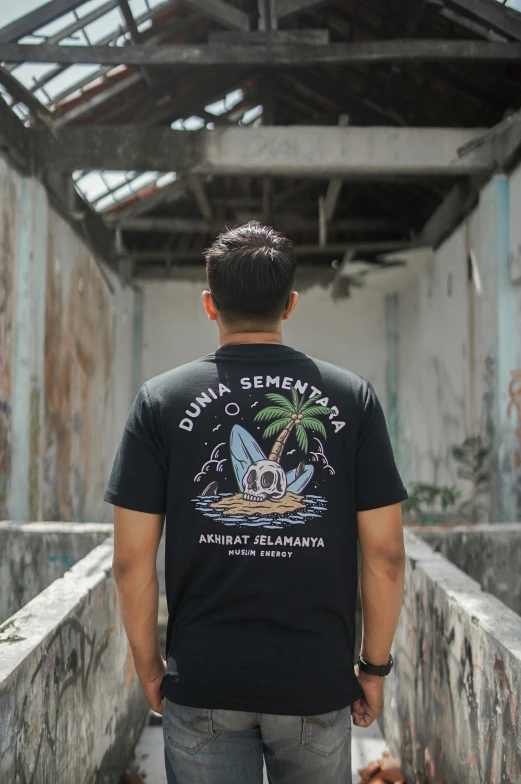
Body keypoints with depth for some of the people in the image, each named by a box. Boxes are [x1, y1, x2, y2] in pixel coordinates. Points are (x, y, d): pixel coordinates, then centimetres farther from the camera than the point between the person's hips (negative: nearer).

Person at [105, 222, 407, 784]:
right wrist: (375, 665, 7)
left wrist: (148, 664, 8)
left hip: (202, 681, -1)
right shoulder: (352, 396, -4)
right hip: (318, 681, 2)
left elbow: (132, 560, -6)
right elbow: (385, 555, -5)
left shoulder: (161, 400, -5)